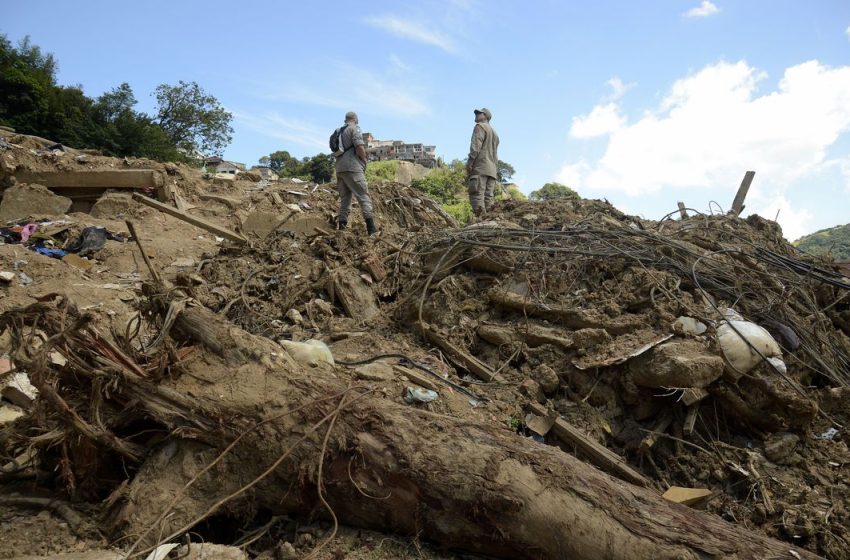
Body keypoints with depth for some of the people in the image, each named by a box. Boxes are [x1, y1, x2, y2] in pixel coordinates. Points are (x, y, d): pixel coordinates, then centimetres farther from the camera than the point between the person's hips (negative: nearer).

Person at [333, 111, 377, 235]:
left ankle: (342, 225, 5)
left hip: (339, 169, 7)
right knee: (364, 196, -10)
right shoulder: (354, 129, -1)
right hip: (352, 168, -7)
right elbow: (360, 147, -15)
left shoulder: (339, 132, 21)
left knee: (344, 198, 10)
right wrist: (364, 161, -1)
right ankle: (371, 228, -19)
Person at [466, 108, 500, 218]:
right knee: (488, 199, 2)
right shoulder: (494, 133, 31)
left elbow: (475, 147, -11)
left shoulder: (480, 126, 4)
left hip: (480, 167, -8)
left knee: (477, 196, -17)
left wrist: (469, 164, -14)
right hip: (492, 170, 8)